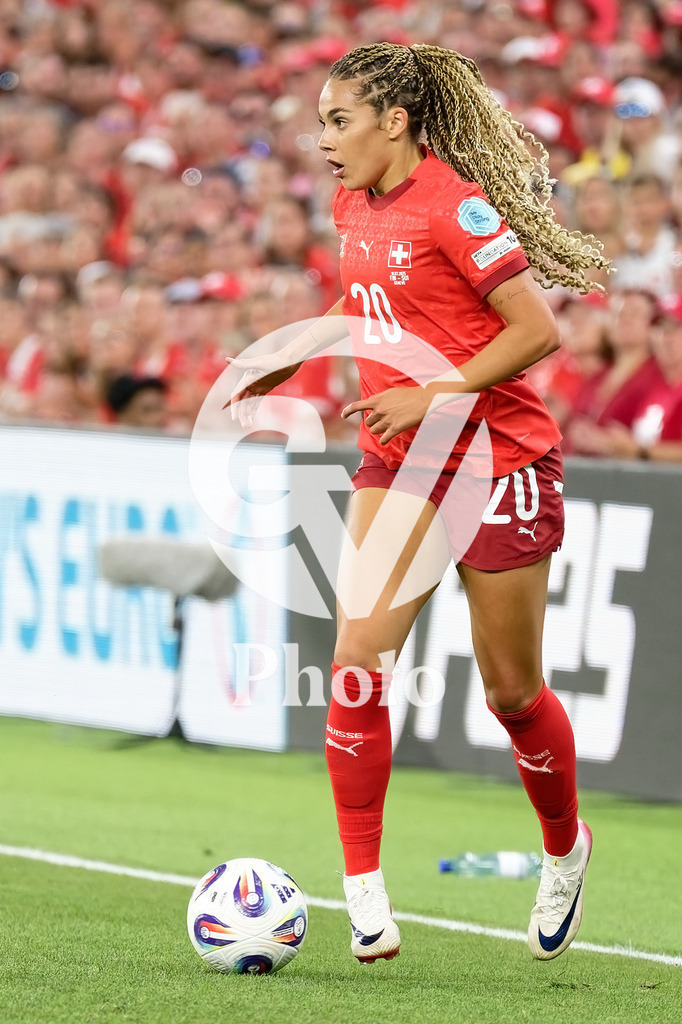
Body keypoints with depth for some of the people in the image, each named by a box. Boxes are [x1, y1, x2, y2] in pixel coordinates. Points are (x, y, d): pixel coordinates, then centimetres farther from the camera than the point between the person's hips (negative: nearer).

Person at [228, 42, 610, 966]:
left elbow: (538, 330, -18)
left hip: (496, 463, -6)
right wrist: (290, 358, 14)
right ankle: (364, 887, -5)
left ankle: (565, 852, 31)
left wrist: (434, 395, -22)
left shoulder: (455, 203, -17)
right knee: (358, 662, -11)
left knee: (512, 693, 5)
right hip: (397, 465, 6)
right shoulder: (356, 207, 6)